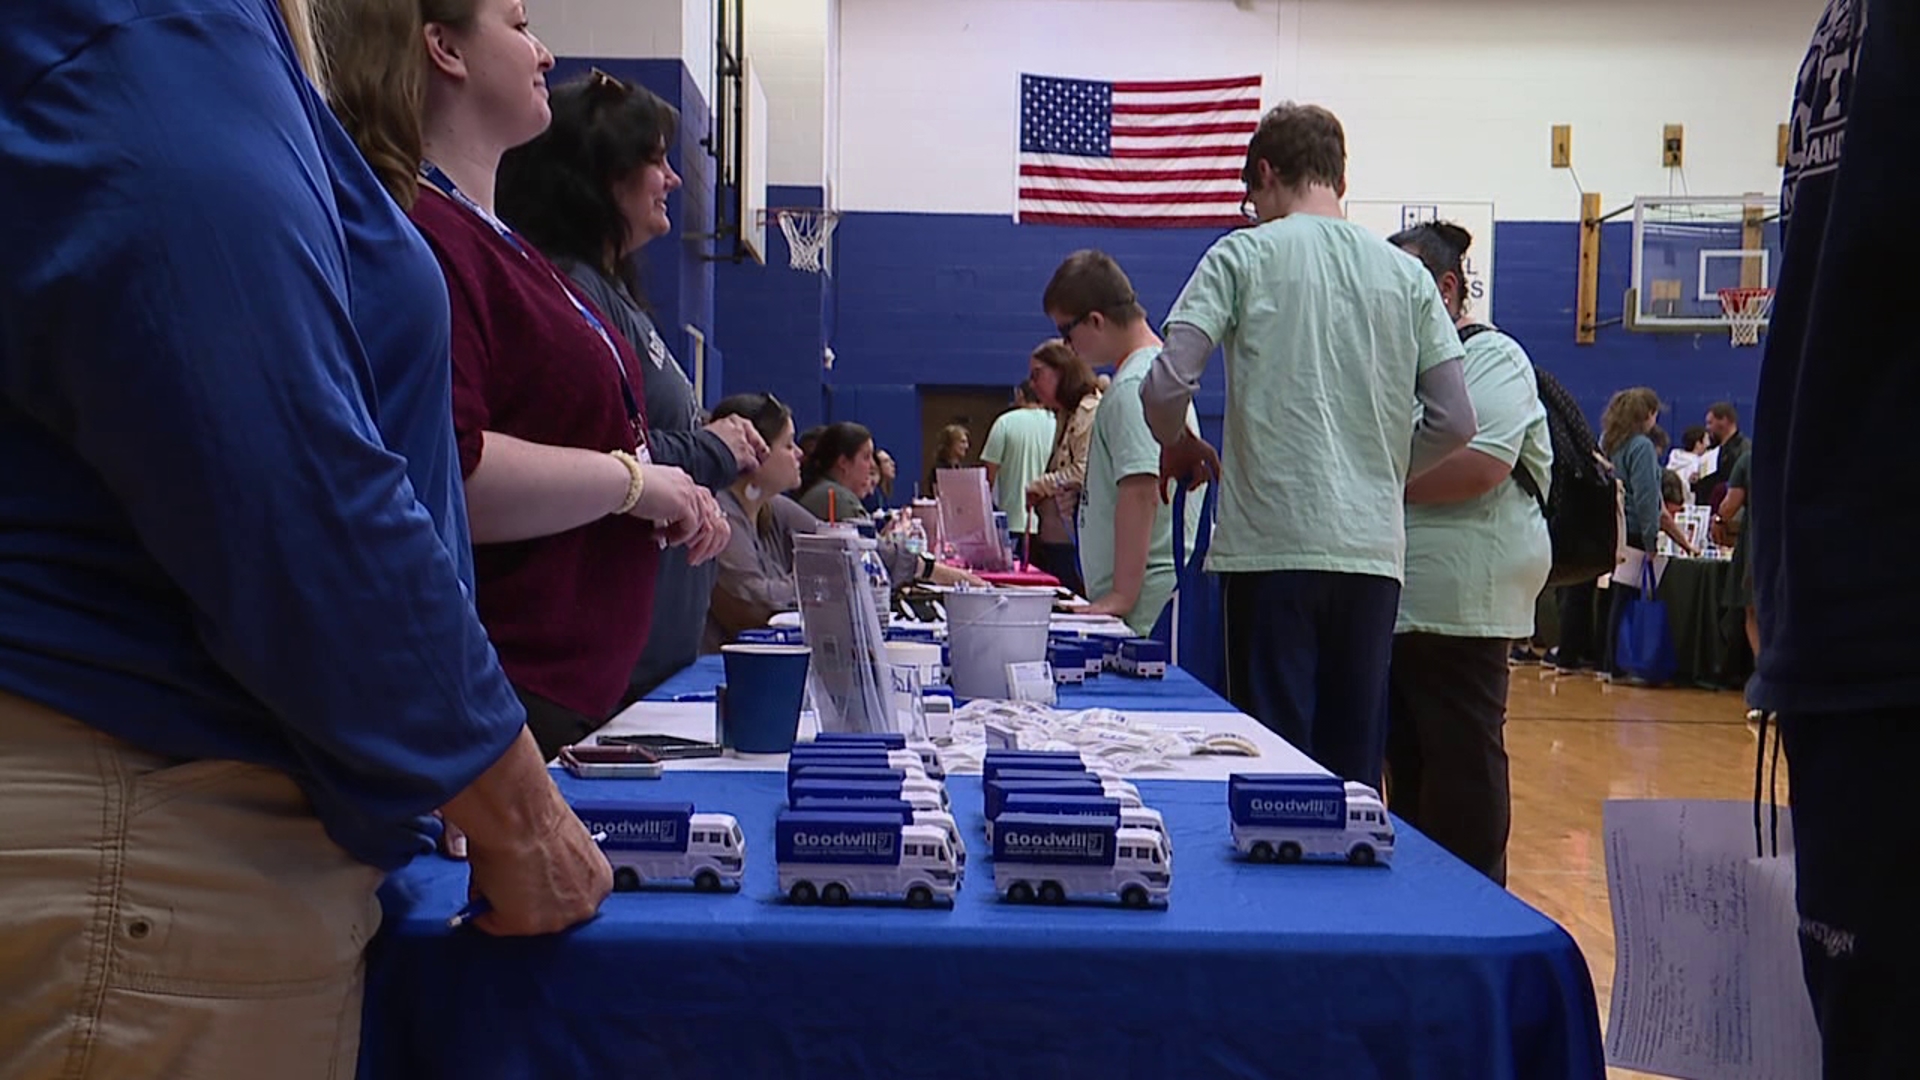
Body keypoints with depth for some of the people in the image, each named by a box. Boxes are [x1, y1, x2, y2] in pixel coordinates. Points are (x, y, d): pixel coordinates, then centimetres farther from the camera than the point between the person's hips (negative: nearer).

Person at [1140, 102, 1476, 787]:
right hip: (1374, 548, 4)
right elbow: (1455, 422, 7)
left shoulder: (1243, 255, 0)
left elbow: (1166, 387, -9)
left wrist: (1178, 447, 11)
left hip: (1272, 543, -3)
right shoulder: (1406, 274, 10)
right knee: (1356, 768, 10)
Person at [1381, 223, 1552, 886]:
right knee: (1406, 770, 12)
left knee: (1462, 778, -3)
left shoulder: (1490, 357, -6)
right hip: (1392, 606, 9)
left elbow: (1481, 465, -21)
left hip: (1457, 609, -9)